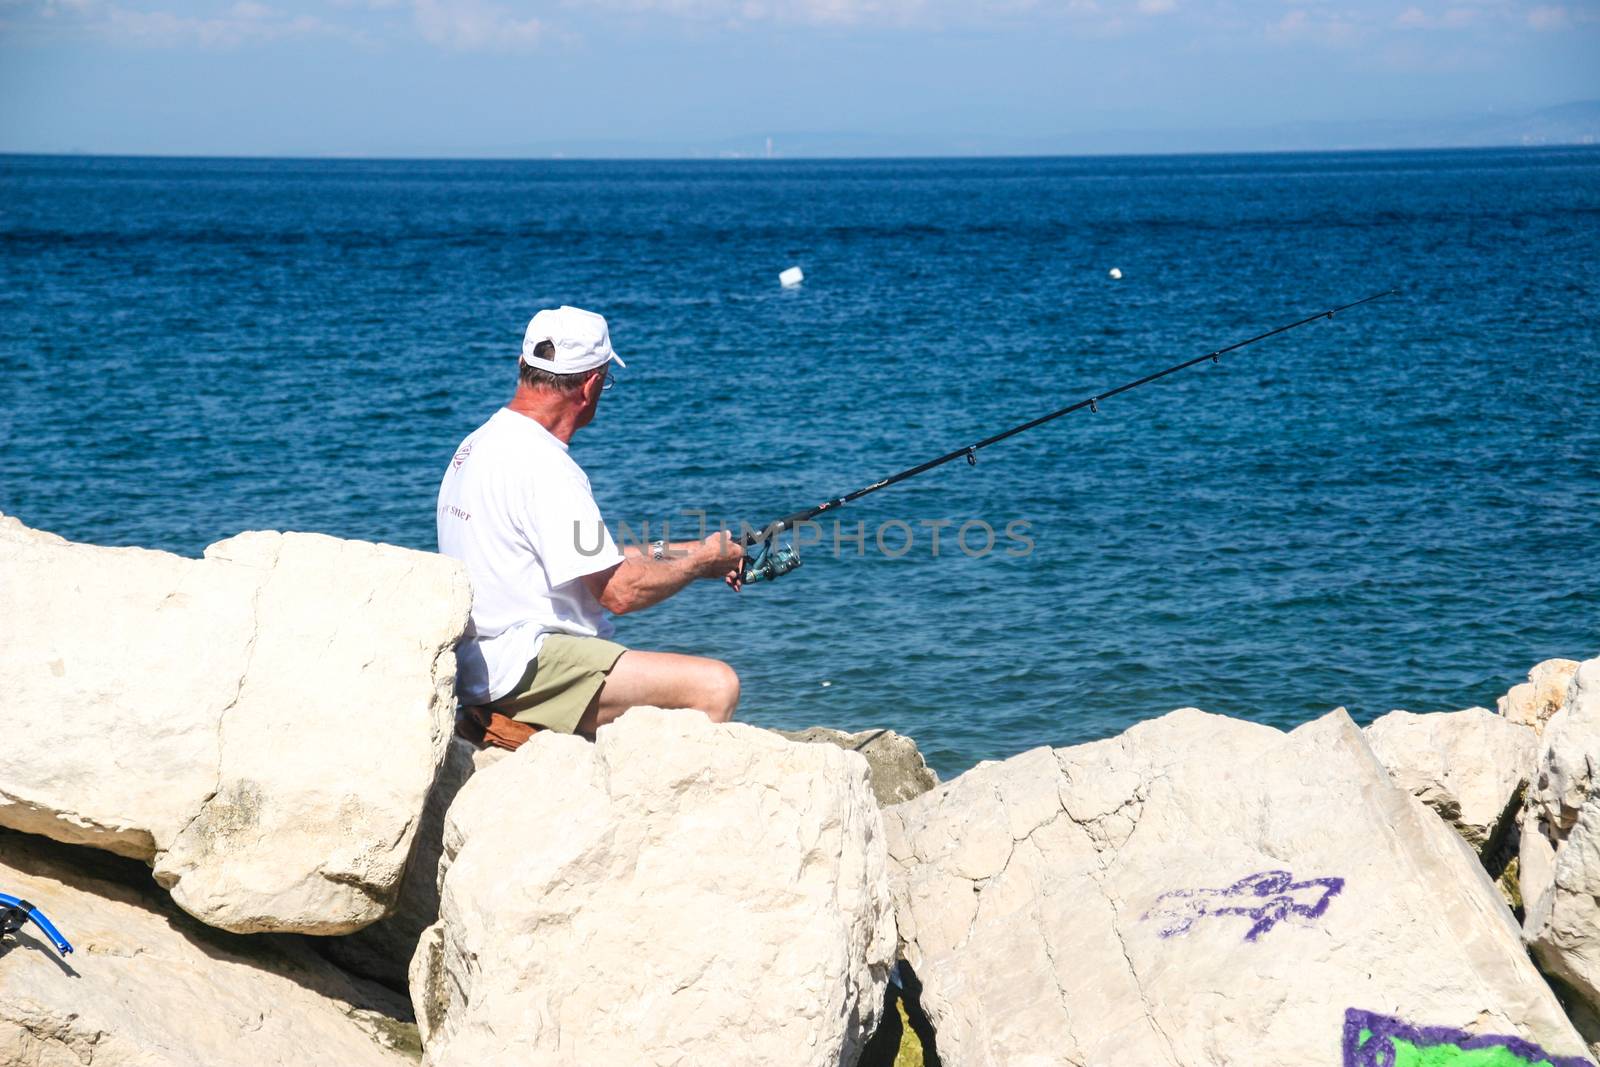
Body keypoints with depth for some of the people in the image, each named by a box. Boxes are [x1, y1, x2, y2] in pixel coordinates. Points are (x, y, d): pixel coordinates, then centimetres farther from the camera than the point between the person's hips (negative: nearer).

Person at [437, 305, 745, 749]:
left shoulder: (476, 445, 15)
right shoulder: (542, 465, -17)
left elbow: (592, 560, 19)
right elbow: (619, 591, -17)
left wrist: (690, 552, 18)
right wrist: (703, 561, -1)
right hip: (525, 670, -10)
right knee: (715, 686, -19)